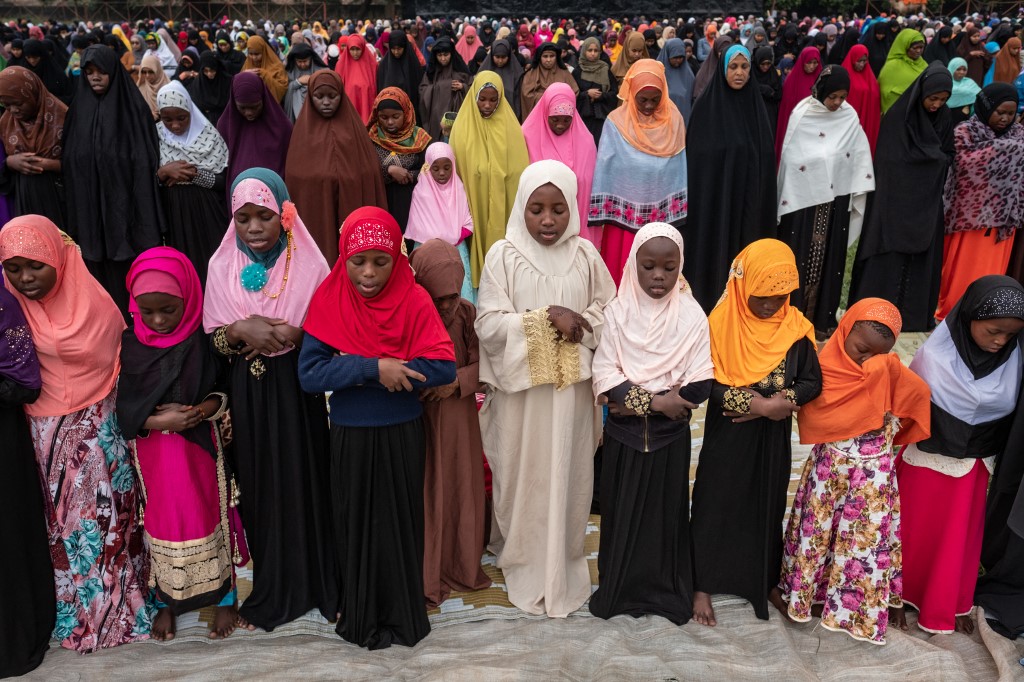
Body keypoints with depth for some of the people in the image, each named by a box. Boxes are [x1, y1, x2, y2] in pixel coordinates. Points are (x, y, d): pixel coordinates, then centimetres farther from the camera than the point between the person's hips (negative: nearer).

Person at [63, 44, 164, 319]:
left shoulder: (133, 106, -3)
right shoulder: (79, 107, 8)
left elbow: (147, 157, -6)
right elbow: (69, 158, 11)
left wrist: (143, 201, -12)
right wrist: (77, 201, 5)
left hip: (126, 197, -3)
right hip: (91, 200, 4)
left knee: (132, 253, 0)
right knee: (99, 257, 8)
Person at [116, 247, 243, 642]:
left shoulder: (205, 341, -8)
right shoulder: (129, 346, -3)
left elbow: (224, 391, 0)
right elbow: (123, 407, -4)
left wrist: (203, 409, -19)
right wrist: (158, 420, -19)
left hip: (200, 447, -1)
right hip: (153, 451, 2)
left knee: (209, 517, 6)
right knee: (162, 520, 11)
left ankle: (224, 597, 23)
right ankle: (166, 602, 30)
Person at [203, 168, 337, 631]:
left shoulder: (308, 264, -4)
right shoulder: (222, 266, 2)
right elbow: (213, 339, 4)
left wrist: (293, 334, -21)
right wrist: (240, 331, -17)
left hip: (297, 390, -2)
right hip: (249, 395, 2)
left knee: (305, 481, 3)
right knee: (261, 486, 9)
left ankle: (317, 580, 23)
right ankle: (273, 587, 26)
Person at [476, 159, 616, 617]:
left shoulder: (585, 254, 0)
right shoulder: (503, 255, -8)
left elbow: (610, 310, 7)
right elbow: (488, 325, -13)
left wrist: (578, 323, -13)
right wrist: (546, 317, -21)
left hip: (572, 388, 2)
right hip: (521, 387, -2)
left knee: (568, 474, 12)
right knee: (522, 475, 10)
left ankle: (564, 563, 32)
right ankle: (524, 562, 30)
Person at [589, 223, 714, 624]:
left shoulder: (691, 315, -9)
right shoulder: (618, 312, -7)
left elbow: (700, 385, -12)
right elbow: (604, 375, -11)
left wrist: (634, 401, -14)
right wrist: (657, 400, -20)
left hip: (669, 435, -1)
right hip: (623, 434, 1)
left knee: (665, 511, 10)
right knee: (621, 511, 11)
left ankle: (665, 590, 29)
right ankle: (619, 588, 29)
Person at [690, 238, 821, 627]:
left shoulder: (795, 327, -4)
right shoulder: (721, 324, -15)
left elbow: (813, 382, -3)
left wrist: (782, 401, -21)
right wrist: (761, 404, -22)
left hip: (772, 439, 3)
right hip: (727, 437, -3)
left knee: (766, 508, 16)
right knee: (715, 506, 7)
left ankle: (762, 582, 35)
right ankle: (703, 585, 22)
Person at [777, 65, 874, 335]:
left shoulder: (849, 116, 2)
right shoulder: (801, 115, -7)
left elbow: (860, 156, 5)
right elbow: (790, 157, -4)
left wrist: (858, 194, 0)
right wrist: (787, 197, -3)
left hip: (836, 197, 3)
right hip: (804, 197, -3)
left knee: (830, 257, 8)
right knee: (801, 256, 0)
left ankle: (824, 315, 18)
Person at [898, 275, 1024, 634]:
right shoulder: (935, 352, -20)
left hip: (973, 465, 3)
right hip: (927, 460, -2)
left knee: (960, 537, 18)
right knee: (914, 533, 15)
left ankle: (950, 604, 40)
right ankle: (900, 596, 36)